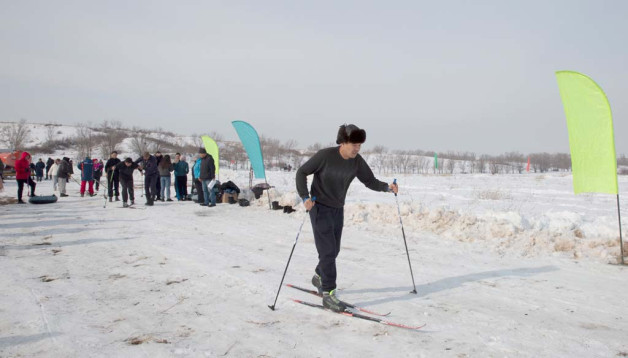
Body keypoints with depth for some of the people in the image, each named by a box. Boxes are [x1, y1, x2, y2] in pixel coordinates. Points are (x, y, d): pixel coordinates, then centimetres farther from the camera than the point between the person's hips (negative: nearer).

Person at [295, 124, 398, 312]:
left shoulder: (357, 161, -5)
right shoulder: (325, 155, -20)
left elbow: (370, 181, 2)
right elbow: (302, 172, -13)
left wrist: (387, 187, -16)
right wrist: (305, 197, -23)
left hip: (338, 210, 6)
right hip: (320, 208, -6)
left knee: (334, 250, 15)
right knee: (328, 251, -11)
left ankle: (319, 277, 40)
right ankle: (328, 294, -4)